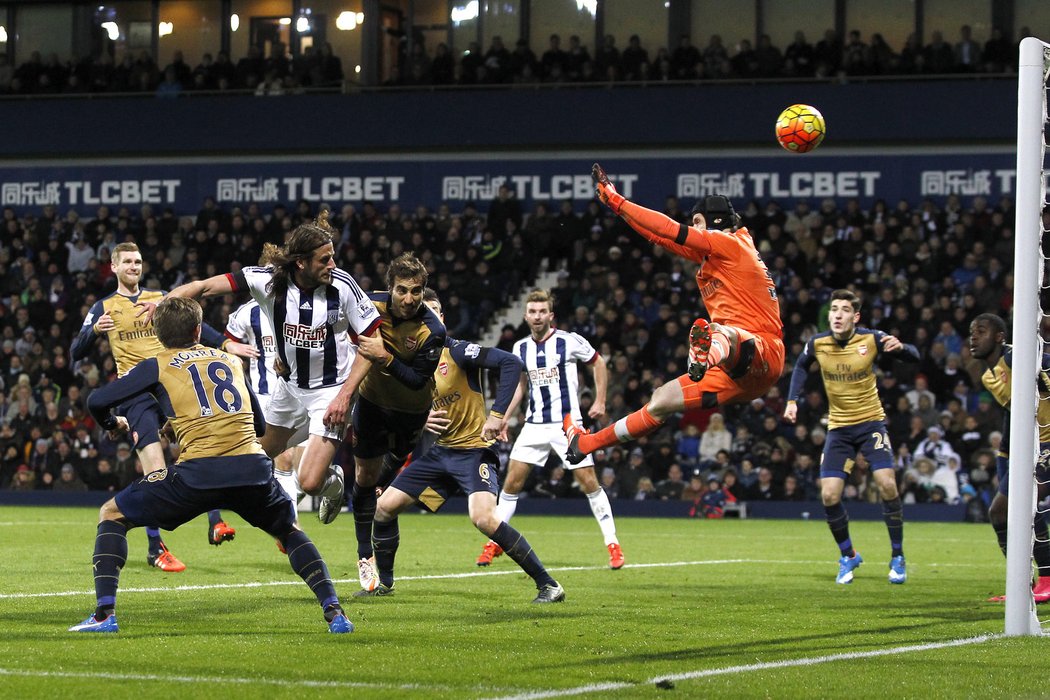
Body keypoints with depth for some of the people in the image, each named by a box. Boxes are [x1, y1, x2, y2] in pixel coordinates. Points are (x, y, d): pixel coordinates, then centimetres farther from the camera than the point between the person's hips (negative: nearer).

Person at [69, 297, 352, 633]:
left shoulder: (157, 366, 14)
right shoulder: (231, 361, 25)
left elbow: (96, 401, 10)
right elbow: (259, 424, 33)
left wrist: (112, 424, 32)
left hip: (198, 473, -3)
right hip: (253, 467, 3)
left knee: (112, 515, 16)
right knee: (289, 531, 31)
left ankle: (105, 613, 2)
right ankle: (334, 612, 14)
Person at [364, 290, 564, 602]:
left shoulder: (456, 351, -15)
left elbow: (511, 363, -24)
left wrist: (497, 415, -29)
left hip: (474, 448, -7)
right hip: (439, 450, 7)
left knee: (483, 518, -28)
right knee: (384, 507, 5)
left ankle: (548, 585, -19)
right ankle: (383, 583, 25)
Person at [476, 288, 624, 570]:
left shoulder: (570, 341, -7)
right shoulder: (520, 348, 6)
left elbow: (598, 363, 7)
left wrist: (600, 401, -1)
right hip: (534, 425, 4)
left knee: (589, 482, -7)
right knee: (512, 482, -2)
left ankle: (612, 544, 2)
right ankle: (494, 544, 9)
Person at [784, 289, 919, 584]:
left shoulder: (871, 339, -14)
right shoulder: (817, 344, -8)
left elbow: (914, 358, -8)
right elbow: (801, 366, 15)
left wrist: (900, 347, -31)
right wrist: (792, 400, 4)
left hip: (871, 421, -2)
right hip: (839, 427, 2)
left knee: (887, 485, -19)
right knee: (829, 496, -8)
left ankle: (897, 558, -2)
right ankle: (848, 556, 17)